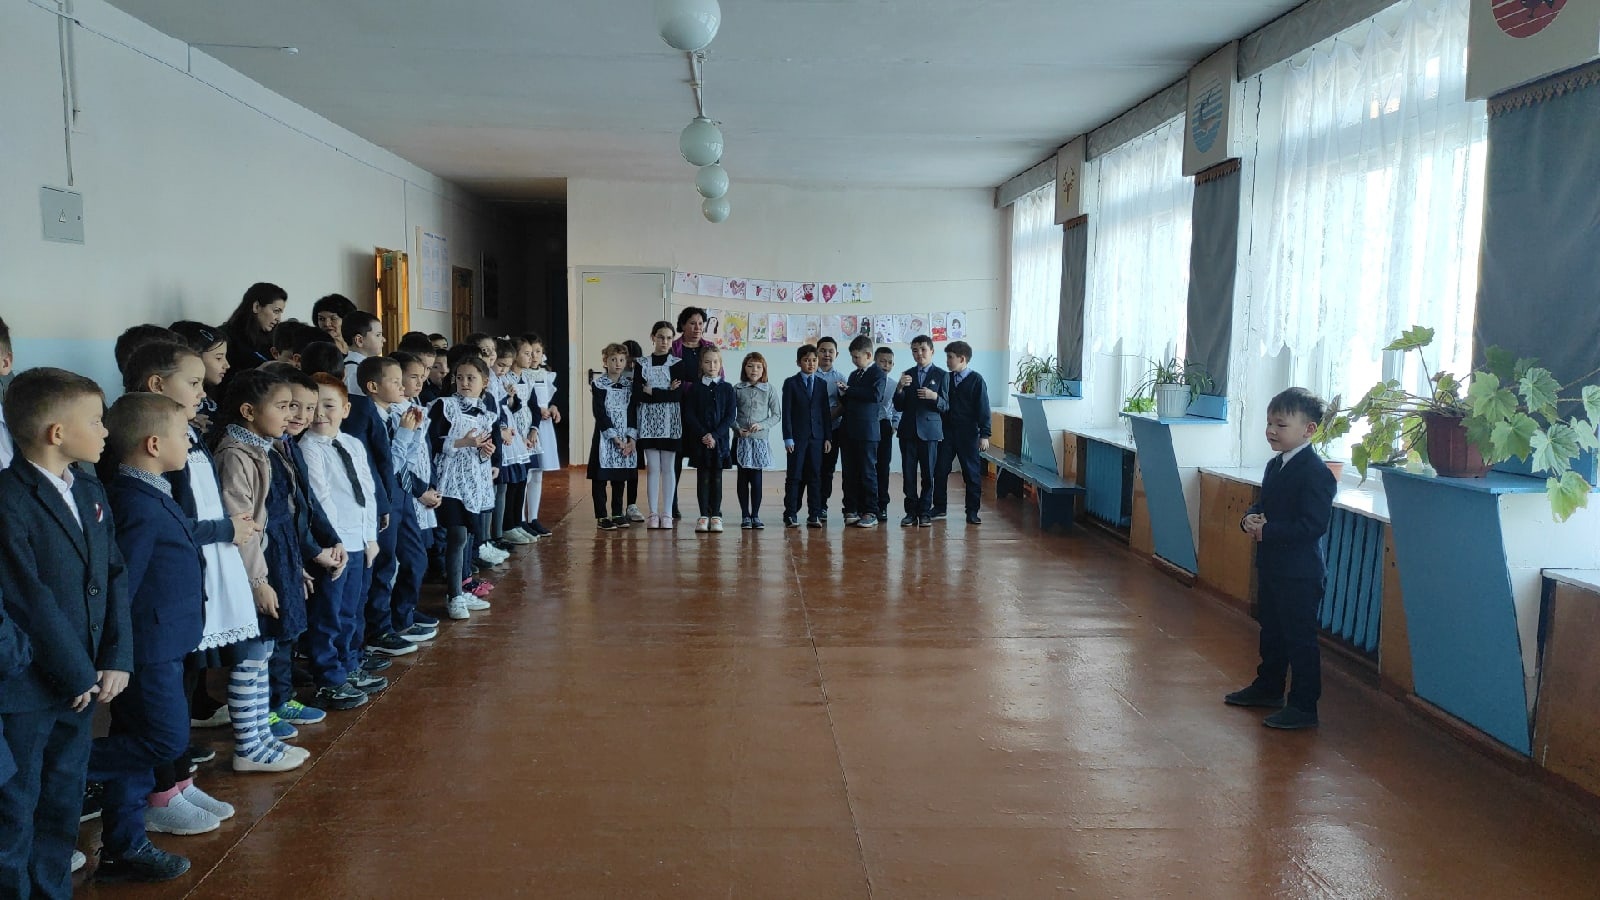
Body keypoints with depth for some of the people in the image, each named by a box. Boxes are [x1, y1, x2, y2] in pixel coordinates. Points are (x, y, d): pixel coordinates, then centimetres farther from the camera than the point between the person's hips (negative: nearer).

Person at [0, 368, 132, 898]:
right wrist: (79, 675, -13)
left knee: (63, 804, 18)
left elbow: (115, 579, 7)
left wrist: (117, 660, -1)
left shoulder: (90, 494, 9)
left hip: (81, 683, 8)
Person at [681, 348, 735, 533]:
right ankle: (704, 515, 7)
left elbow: (731, 416, -2)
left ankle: (716, 515, 8)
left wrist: (715, 435, -13)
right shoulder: (694, 389, 3)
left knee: (717, 477, 4)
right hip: (700, 440, 0)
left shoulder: (727, 389, 3)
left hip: (720, 440, 0)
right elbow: (689, 415, -2)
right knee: (703, 477, 2)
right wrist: (702, 435, -14)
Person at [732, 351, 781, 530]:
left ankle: (755, 515, 8)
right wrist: (737, 428, -10)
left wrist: (762, 425, -12)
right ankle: (745, 515, 12)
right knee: (743, 478, 4)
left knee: (756, 478, -1)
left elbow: (777, 415, 2)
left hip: (760, 439, -1)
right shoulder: (737, 389, 4)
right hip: (741, 440, 1)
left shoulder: (771, 389, 2)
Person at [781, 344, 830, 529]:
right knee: (794, 477, -1)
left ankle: (814, 515, 7)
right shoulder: (791, 383, 1)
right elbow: (786, 412, -3)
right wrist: (788, 437, -9)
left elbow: (825, 412, 11)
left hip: (817, 436, 3)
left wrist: (828, 437, 4)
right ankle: (791, 515, 4)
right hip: (797, 436, -3)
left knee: (815, 477, 3)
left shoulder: (822, 384, 11)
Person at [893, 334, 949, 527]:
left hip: (929, 430, -3)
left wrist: (934, 397, -20)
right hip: (908, 430, 3)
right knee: (908, 473, 2)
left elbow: (945, 406, 0)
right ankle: (911, 511, 9)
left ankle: (925, 512, 9)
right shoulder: (907, 375, 11)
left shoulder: (941, 375, 3)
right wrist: (900, 388, -10)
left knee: (928, 473, 1)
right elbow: (898, 406, 8)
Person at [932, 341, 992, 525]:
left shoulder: (976, 380, -6)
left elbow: (983, 409, -8)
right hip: (946, 432, 4)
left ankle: (972, 512, 10)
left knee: (972, 473, 2)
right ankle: (939, 508, 16)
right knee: (940, 470, 4)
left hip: (968, 434, -4)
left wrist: (984, 435, -12)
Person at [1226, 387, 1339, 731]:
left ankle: (1304, 706, 9)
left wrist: (1268, 531, -24)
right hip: (1271, 567, 9)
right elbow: (1263, 505, 18)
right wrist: (1250, 518, -4)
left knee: (1300, 638, 0)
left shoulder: (1316, 473, -19)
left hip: (1300, 573, -9)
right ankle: (1268, 687, 37)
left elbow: (1314, 525, -24)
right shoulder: (1275, 465, 10)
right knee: (1271, 631, 22)